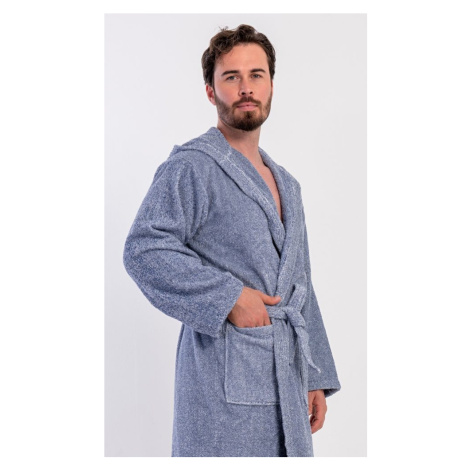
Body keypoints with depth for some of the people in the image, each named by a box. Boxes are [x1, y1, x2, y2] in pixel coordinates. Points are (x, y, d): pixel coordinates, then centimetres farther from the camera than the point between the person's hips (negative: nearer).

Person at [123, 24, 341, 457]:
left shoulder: (286, 183, 19)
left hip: (286, 374, 7)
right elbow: (143, 250, -18)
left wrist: (316, 377, 15)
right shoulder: (192, 166, -6)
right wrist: (229, 297, -19)